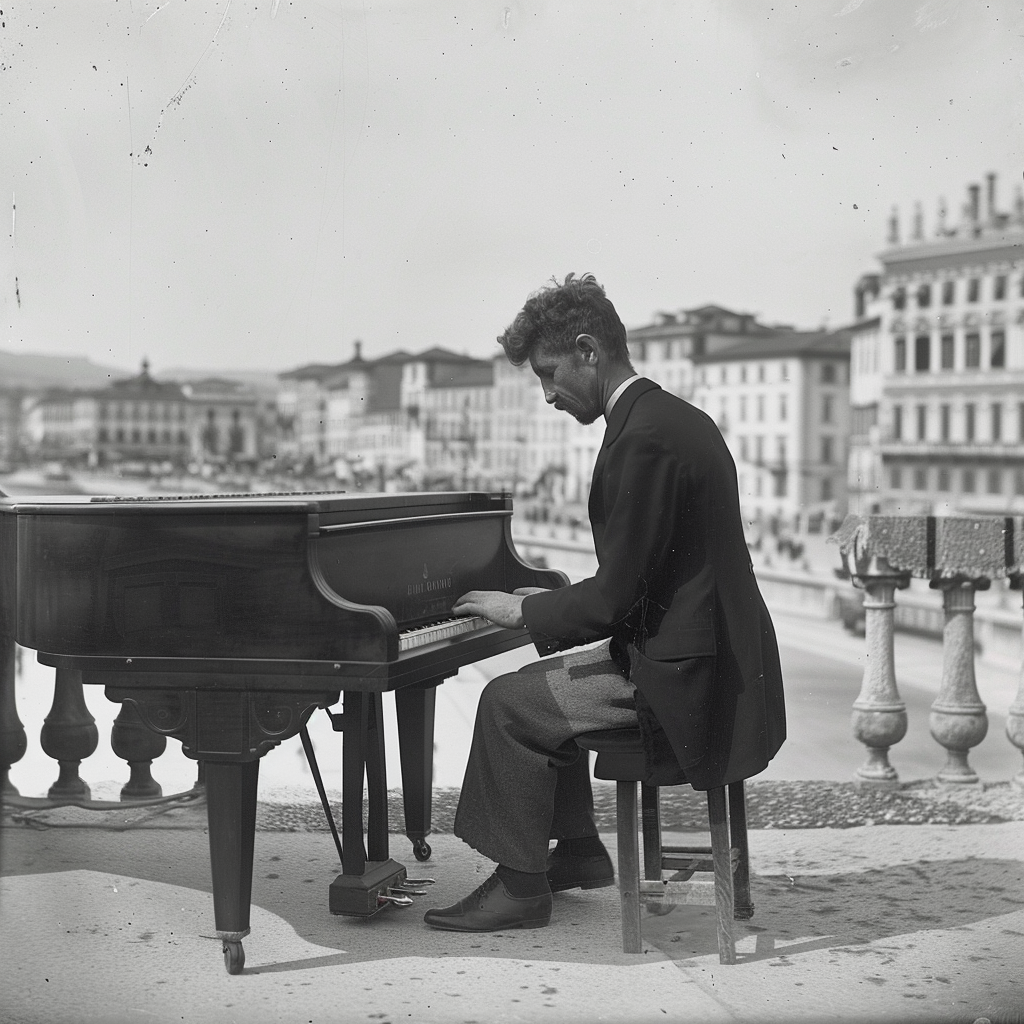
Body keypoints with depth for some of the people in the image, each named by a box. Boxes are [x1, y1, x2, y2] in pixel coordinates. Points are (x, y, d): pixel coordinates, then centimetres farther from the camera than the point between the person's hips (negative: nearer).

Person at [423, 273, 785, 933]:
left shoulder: (643, 440, -21)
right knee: (542, 683, 22)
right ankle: (578, 851, 29)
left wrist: (522, 612, -8)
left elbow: (616, 597, -22)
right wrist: (548, 606, 14)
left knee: (509, 703, -5)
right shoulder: (675, 418, 11)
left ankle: (519, 885, 5)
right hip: (713, 656, 10)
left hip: (685, 677, -10)